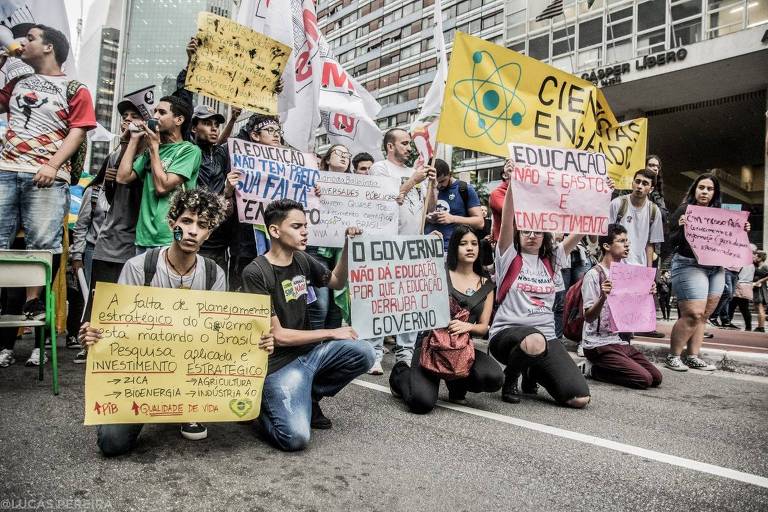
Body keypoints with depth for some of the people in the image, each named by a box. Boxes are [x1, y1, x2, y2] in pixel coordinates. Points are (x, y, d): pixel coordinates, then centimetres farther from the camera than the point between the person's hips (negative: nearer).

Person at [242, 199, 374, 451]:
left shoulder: (302, 260, 3)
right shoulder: (255, 273, -17)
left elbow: (337, 282, 20)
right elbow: (278, 335, -17)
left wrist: (348, 246, 3)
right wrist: (332, 333, -10)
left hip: (309, 351, 7)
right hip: (279, 363, -7)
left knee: (364, 353, -15)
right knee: (296, 438, -25)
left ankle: (309, 397, 7)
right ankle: (263, 407, 9)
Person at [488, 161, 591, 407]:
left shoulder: (552, 260, 13)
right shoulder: (509, 257, 1)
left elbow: (581, 230, 5)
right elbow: (506, 222, -15)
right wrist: (512, 183, -27)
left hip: (546, 336, 4)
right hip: (507, 332, -4)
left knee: (580, 398, -12)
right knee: (535, 341, -42)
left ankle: (532, 373, 20)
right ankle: (510, 379, -6)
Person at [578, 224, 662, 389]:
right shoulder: (594, 275, -12)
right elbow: (589, 317, -16)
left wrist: (647, 294, 3)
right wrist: (603, 297, -33)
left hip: (620, 341, 8)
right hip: (599, 344, -8)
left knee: (656, 377, -4)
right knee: (644, 380, -18)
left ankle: (594, 367, 7)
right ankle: (591, 369, -1)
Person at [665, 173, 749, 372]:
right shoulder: (684, 210, -3)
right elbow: (672, 241, -9)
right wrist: (682, 227, -27)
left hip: (716, 268, 7)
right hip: (689, 265, -6)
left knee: (703, 316, 7)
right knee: (693, 314, -13)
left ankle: (693, 357, 14)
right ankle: (673, 356, -2)